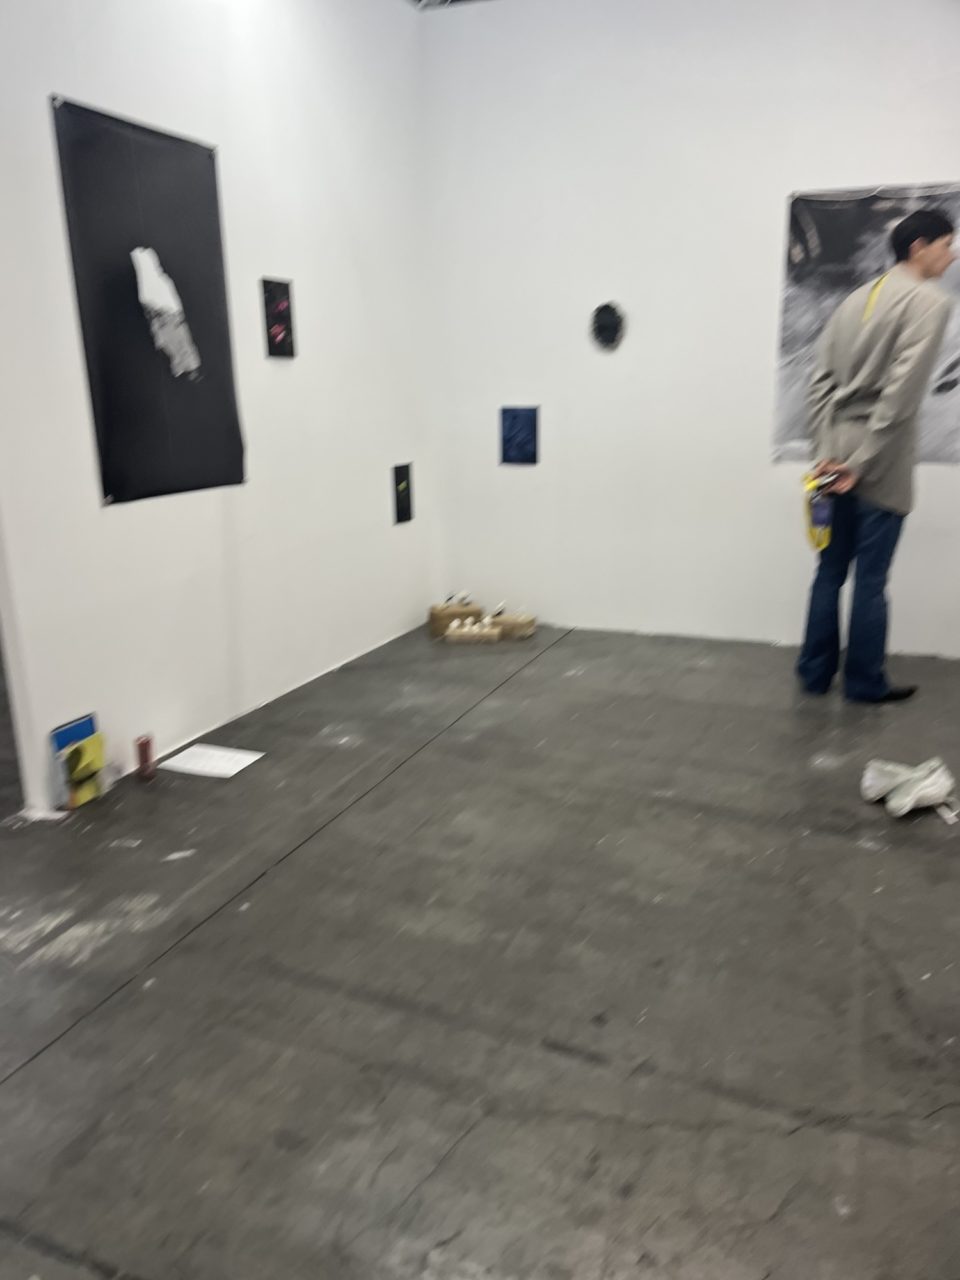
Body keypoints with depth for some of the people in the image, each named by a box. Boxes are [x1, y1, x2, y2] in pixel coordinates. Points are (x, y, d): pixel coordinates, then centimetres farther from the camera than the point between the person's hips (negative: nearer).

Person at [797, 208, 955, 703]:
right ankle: (865, 682, 13)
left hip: (838, 455, 6)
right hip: (880, 465, -6)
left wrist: (825, 452, 4)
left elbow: (822, 381, 8)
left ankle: (815, 674, 18)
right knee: (870, 579, 2)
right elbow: (902, 393, -16)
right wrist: (862, 461, -14)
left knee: (831, 570, 11)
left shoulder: (855, 300, 15)